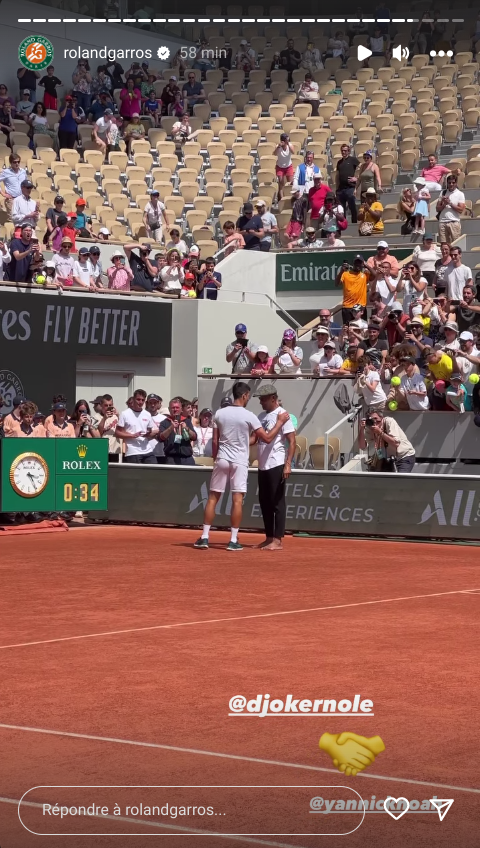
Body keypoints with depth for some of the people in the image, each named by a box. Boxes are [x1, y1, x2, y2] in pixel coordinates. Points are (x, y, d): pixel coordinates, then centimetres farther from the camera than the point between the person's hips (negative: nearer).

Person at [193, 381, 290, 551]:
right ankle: (233, 540, -3)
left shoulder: (219, 414, 2)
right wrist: (280, 422, 3)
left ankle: (204, 537, 6)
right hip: (239, 462, -3)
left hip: (222, 459, 3)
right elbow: (267, 438, -8)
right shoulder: (249, 416, -8)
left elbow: (215, 441, 5)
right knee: (237, 500, -2)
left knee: (213, 498, 7)